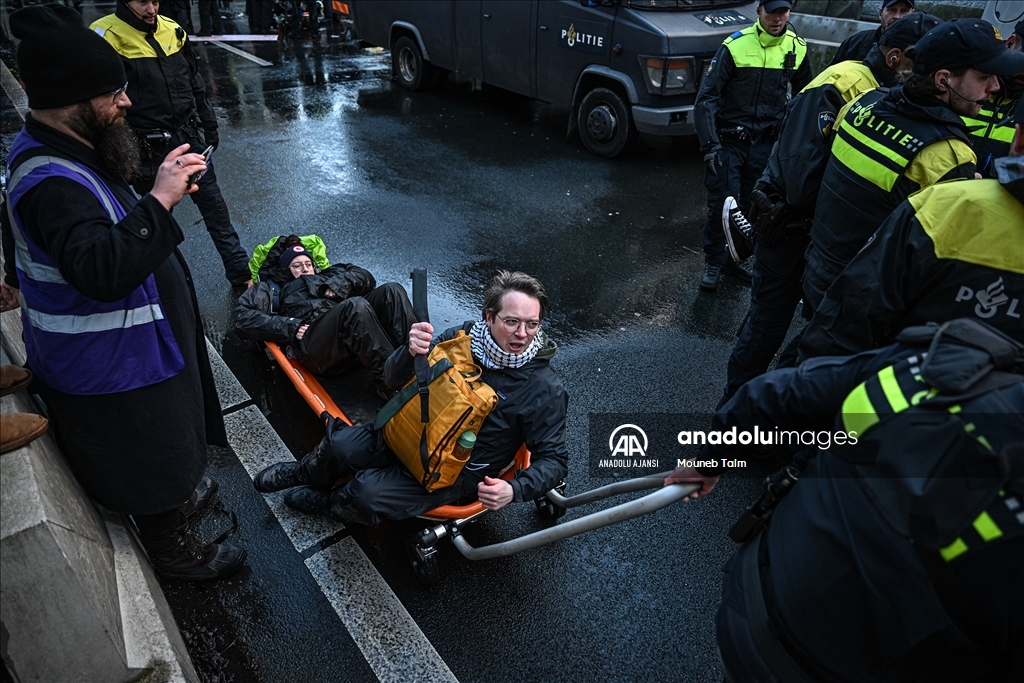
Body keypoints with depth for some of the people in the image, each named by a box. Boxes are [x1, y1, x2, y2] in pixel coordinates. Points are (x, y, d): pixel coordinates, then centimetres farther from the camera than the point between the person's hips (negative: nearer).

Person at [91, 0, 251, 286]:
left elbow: (196, 84, 15)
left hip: (190, 137, 5)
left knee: (214, 203, 8)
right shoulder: (108, 35, -12)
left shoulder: (171, 30, 6)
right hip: (150, 151, -5)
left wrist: (209, 126, 15)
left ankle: (239, 269, 18)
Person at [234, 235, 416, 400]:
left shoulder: (326, 276, 39)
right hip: (311, 344, -4)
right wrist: (290, 327, -2)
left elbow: (365, 276, 31)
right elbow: (243, 318, 12)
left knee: (391, 290, -16)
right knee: (356, 305, -33)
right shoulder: (272, 287, 30)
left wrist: (343, 281, 9)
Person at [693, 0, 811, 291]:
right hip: (729, 139, -4)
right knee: (722, 203, -6)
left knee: (753, 205, 7)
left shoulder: (797, 49, 1)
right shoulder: (735, 46, -11)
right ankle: (713, 262, 11)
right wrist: (710, 145, -18)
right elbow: (706, 97, -12)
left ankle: (735, 256, 24)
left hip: (765, 142, 4)